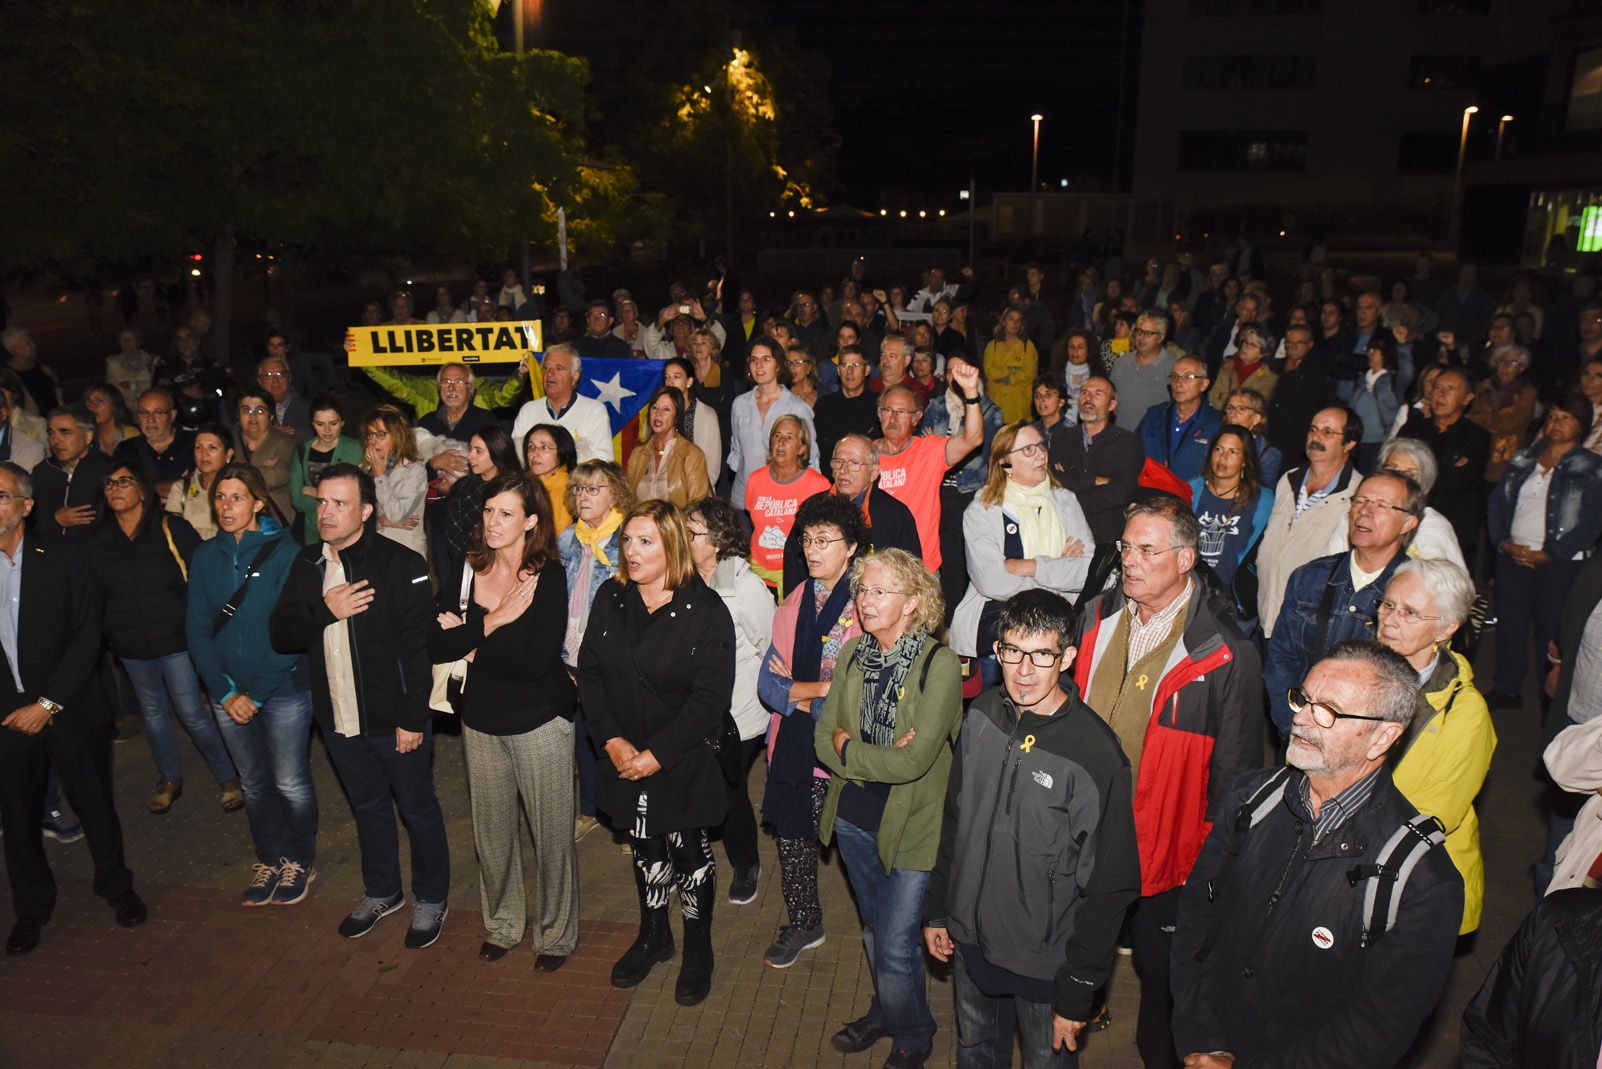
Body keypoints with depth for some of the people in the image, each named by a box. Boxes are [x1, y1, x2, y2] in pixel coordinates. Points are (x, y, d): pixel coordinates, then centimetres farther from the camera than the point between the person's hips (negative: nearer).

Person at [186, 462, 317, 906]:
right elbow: (197, 628, 1)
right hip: (229, 694, 4)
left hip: (283, 688, -4)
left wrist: (255, 694, -15)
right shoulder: (206, 556, 2)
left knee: (290, 783, 6)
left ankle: (300, 859, 28)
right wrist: (225, 692, -9)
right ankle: (269, 858, 34)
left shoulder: (283, 551, -11)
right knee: (253, 784, 16)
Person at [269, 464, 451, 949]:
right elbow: (280, 635, 1)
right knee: (367, 806, 23)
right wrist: (325, 610, -18)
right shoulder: (307, 564, 3)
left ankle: (431, 899, 30)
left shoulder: (400, 563, -16)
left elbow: (418, 647, -17)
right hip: (339, 721, 6)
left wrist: (413, 718, -18)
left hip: (395, 720, -5)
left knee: (417, 809, 10)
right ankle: (381, 891, 42)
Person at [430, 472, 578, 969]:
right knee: (492, 832, 18)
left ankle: (557, 934, 28)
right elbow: (436, 645, -9)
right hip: (480, 722, 4)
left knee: (551, 834, 7)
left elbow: (534, 661, -23)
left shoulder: (548, 577, -15)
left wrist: (468, 640, -14)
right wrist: (492, 623, -20)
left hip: (540, 723, -4)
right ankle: (502, 925, 40)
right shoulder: (465, 571, -1)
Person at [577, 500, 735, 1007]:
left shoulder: (706, 610, -17)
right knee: (645, 849, 19)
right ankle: (652, 936, 41)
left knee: (688, 850, 10)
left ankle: (698, 949, 31)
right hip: (624, 756, 4)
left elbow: (710, 698, -18)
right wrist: (611, 740, -10)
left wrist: (657, 754, -18)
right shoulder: (611, 599, -3)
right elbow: (589, 671, 0)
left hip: (685, 760, -4)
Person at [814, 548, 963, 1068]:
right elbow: (823, 739, -3)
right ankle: (885, 1012, 50)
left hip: (912, 826, -5)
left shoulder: (939, 665, -21)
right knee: (873, 930, 23)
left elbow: (915, 761, -26)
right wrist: (881, 760, -19)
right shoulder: (853, 654, -3)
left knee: (896, 947, 3)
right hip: (854, 815, 5)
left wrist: (849, 749, -14)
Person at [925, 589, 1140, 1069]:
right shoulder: (983, 715, -7)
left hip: (1044, 961, -5)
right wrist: (937, 908, 9)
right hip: (969, 940, 5)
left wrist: (1077, 995, -13)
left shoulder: (1096, 753, -24)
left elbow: (1109, 886, -17)